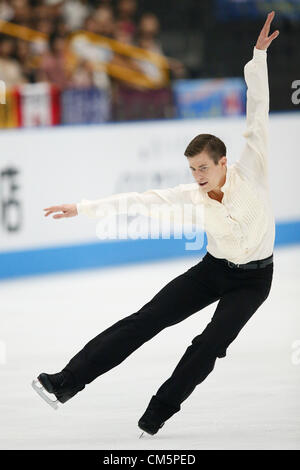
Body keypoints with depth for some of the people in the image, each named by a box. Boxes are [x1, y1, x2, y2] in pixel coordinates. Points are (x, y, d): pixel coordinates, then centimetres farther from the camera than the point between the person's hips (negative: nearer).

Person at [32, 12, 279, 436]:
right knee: (146, 319, -6)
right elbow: (142, 199, -10)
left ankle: (159, 410, 0)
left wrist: (258, 56, -27)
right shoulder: (195, 195, -9)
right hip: (213, 270, 3)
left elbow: (257, 112, -23)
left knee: (209, 345, -17)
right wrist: (84, 208, -13)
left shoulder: (250, 173, -19)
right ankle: (69, 381, -9)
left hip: (253, 279, -3)